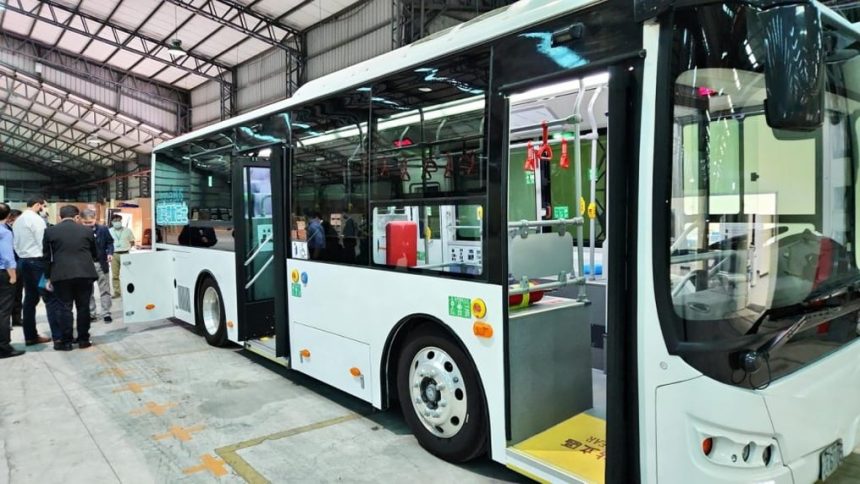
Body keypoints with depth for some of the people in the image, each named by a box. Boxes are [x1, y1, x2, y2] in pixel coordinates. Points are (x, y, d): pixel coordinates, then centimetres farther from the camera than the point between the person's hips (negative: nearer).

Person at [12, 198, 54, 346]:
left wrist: (22, 256, 17)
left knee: (30, 299, 13)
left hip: (24, 262, 9)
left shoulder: (18, 220, 13)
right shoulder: (36, 219, -12)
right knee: (50, 298, -9)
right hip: (37, 261, -9)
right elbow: (43, 243, -16)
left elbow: (15, 243, 14)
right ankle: (58, 336, -13)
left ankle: (30, 336, 17)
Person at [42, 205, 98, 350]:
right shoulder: (87, 230, 6)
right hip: (85, 273, 1)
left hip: (61, 274, 0)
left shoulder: (50, 231, 4)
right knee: (83, 307, 7)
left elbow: (47, 256, 7)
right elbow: (95, 254, 14)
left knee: (65, 307, 5)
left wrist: (48, 277, 14)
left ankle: (66, 341, 8)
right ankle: (83, 339, 13)